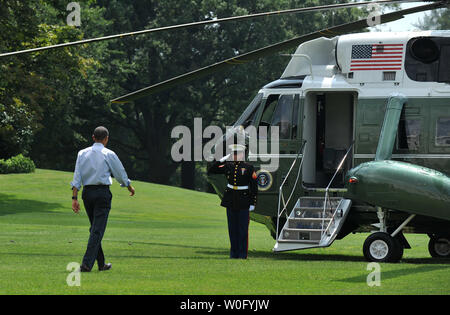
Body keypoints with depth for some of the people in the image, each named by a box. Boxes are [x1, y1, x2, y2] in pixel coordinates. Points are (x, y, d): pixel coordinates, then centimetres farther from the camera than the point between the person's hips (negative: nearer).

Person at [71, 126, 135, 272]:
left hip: (87, 192, 5)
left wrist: (75, 198, 1)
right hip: (102, 192, -5)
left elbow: (77, 177, 1)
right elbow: (121, 174, 5)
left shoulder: (82, 153, 6)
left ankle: (101, 264, 20)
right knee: (98, 229, -5)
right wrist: (130, 188, 23)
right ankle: (87, 264, -13)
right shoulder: (108, 154, -4)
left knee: (95, 228, 16)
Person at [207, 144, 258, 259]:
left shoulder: (248, 168, -5)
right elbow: (211, 170, 5)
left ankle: (243, 253, 5)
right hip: (230, 201, 4)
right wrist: (221, 160, -4)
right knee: (232, 228, 8)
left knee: (243, 228, -2)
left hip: (243, 201, -4)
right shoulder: (228, 166, 5)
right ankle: (234, 252, 15)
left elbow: (254, 187, -3)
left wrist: (253, 203, -7)